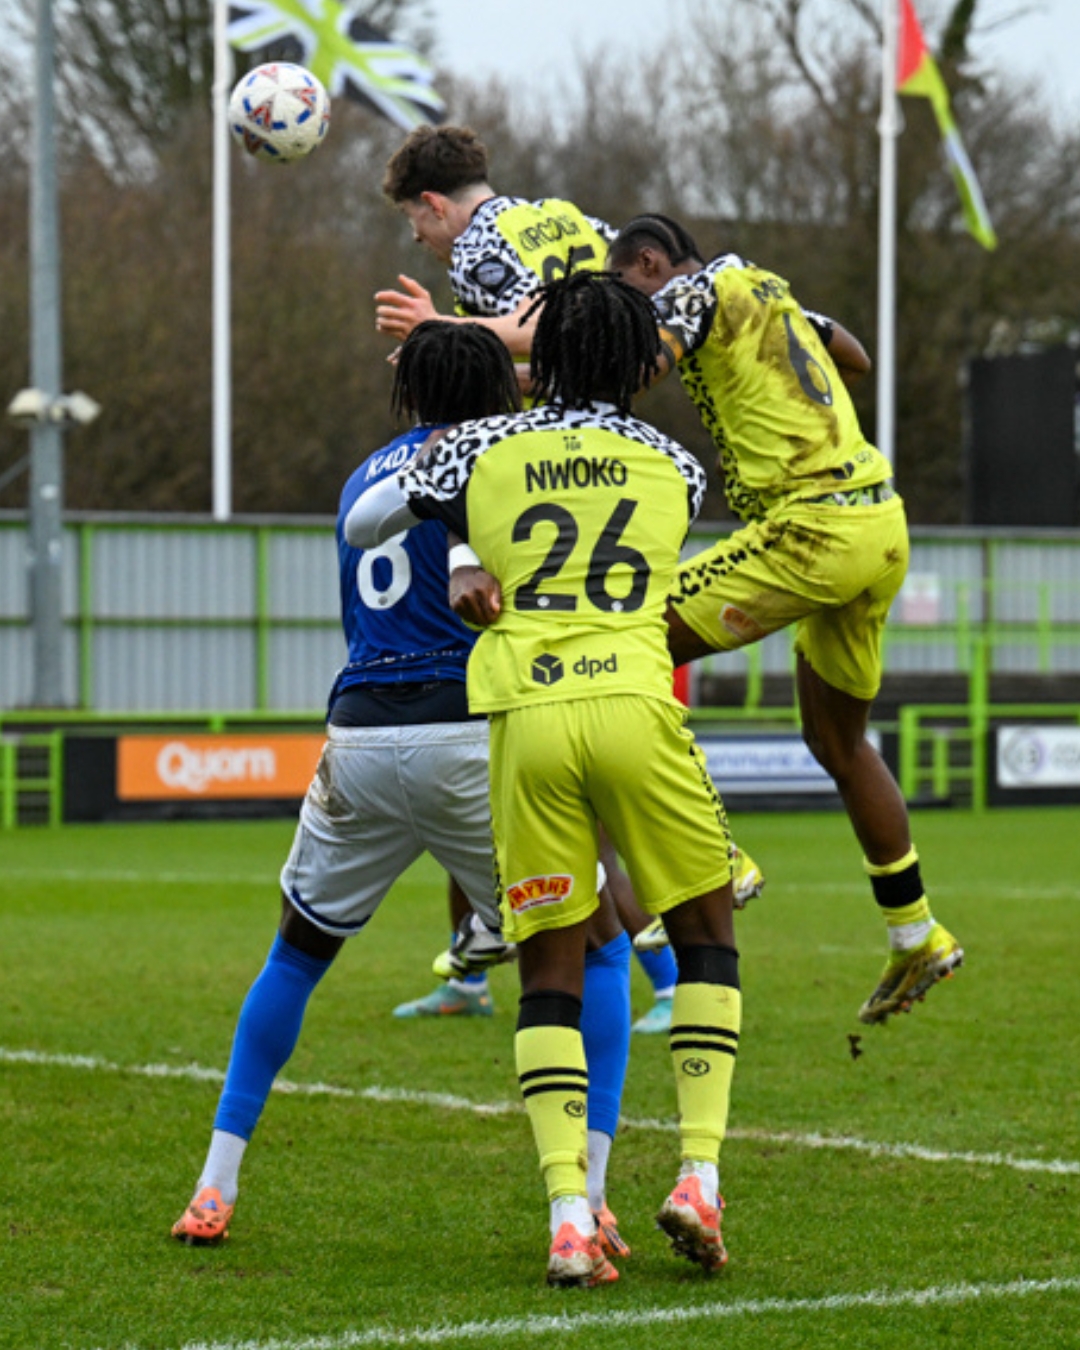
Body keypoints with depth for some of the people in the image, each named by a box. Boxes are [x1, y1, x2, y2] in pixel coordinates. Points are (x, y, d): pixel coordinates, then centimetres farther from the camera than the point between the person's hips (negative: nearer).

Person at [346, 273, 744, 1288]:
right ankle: (699, 1176, 4)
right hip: (633, 705, -1)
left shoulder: (481, 450, 12)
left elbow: (361, 527, 24)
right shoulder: (674, 468, 14)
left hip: (524, 715, 1)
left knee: (550, 973, 8)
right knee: (706, 936, 16)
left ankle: (569, 1218, -4)